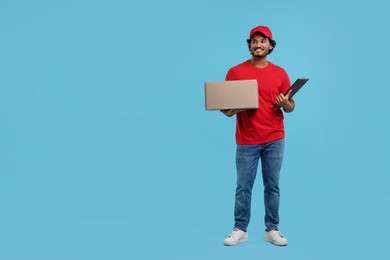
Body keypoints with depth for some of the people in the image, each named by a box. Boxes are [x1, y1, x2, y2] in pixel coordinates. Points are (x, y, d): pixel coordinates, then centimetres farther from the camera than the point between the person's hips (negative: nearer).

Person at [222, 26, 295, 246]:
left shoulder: (280, 73, 5)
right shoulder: (235, 72, 0)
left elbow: (290, 107, 9)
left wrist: (285, 103, -13)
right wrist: (228, 111, -20)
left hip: (274, 139, 2)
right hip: (247, 140, -1)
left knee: (272, 186, 7)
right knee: (243, 186, 4)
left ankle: (272, 230, 17)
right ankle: (240, 230, 16)